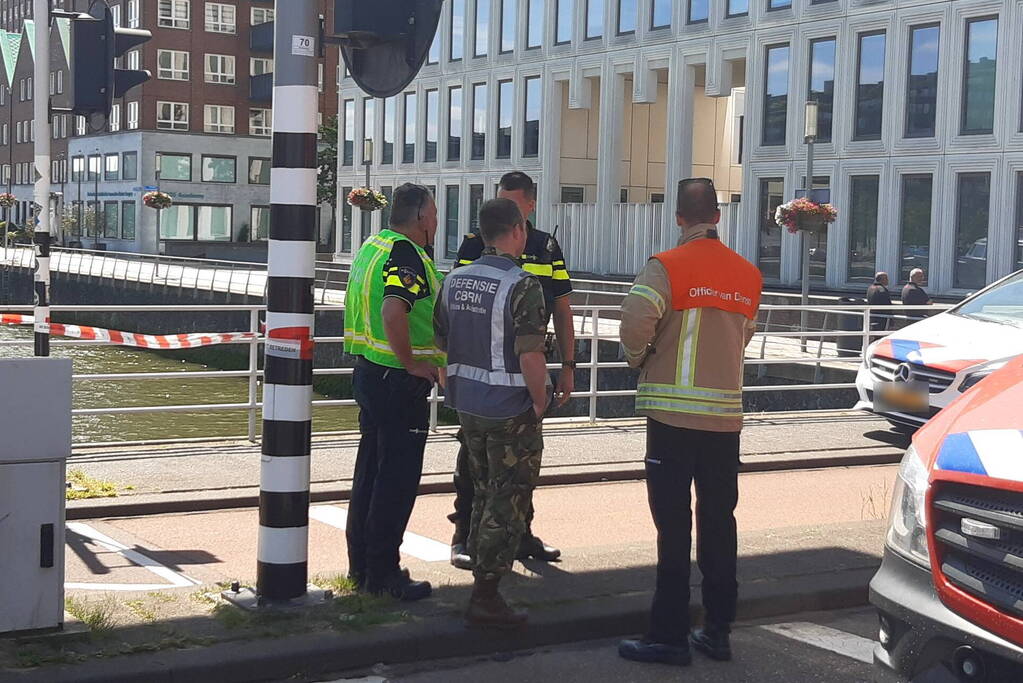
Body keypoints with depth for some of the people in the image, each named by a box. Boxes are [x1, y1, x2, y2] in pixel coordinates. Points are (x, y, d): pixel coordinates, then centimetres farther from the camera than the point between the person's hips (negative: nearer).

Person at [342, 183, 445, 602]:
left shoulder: (372, 247, 14)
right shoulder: (406, 254, -17)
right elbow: (393, 311, -32)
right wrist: (412, 363, -22)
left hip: (368, 372, 10)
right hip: (399, 380, -10)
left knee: (370, 471, 16)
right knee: (398, 479, -3)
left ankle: (360, 564, 23)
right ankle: (381, 573, 2)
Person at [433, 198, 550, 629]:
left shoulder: (454, 281, 6)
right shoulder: (522, 286, -17)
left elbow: (440, 345, 13)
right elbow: (530, 356, -22)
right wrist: (539, 400, -9)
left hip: (467, 405, 7)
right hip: (511, 411, -7)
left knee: (484, 496, 19)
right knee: (508, 503, 1)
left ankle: (481, 585, 25)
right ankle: (485, 598, 3)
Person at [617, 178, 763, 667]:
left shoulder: (668, 267, -9)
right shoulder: (748, 275, 8)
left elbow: (635, 320, -22)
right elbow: (745, 335, 13)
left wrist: (638, 358, -3)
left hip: (674, 411, -5)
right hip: (725, 414, 5)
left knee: (673, 524, -1)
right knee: (718, 521, 12)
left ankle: (670, 635, 1)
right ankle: (718, 630, 18)